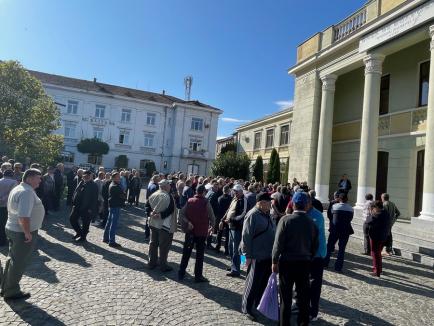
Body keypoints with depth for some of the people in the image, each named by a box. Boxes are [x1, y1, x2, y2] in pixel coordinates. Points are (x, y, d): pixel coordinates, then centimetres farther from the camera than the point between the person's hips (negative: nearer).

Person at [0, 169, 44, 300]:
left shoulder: (18, 189, 9)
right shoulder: (27, 192, -24)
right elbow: (24, 216, -32)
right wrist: (28, 233, -22)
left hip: (12, 229, 10)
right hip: (22, 233, -10)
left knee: (13, 259, 22)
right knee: (19, 263, 6)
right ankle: (12, 292, 21)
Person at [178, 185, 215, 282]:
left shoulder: (189, 201, 0)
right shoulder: (206, 203, -12)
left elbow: (181, 214, -5)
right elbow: (212, 217, -7)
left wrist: (187, 222, -10)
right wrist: (211, 227, 9)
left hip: (190, 231, 4)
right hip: (202, 232, -3)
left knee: (186, 253, 14)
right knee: (199, 254, 7)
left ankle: (181, 273, 21)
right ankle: (198, 276, 12)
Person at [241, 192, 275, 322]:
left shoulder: (266, 214, 8)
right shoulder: (252, 215, -18)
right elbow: (246, 237, -19)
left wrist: (274, 252, 17)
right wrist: (248, 255, -18)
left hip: (268, 255, 8)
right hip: (257, 256, -8)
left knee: (264, 281, 18)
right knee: (253, 282, 3)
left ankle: (259, 303, 36)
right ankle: (247, 308, 18)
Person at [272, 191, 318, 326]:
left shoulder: (285, 220, -15)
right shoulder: (311, 222, -3)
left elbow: (278, 243, -14)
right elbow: (315, 245, 4)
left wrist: (274, 261, -5)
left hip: (287, 262, -3)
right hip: (305, 263, 4)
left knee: (286, 296, 8)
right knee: (303, 294, 17)